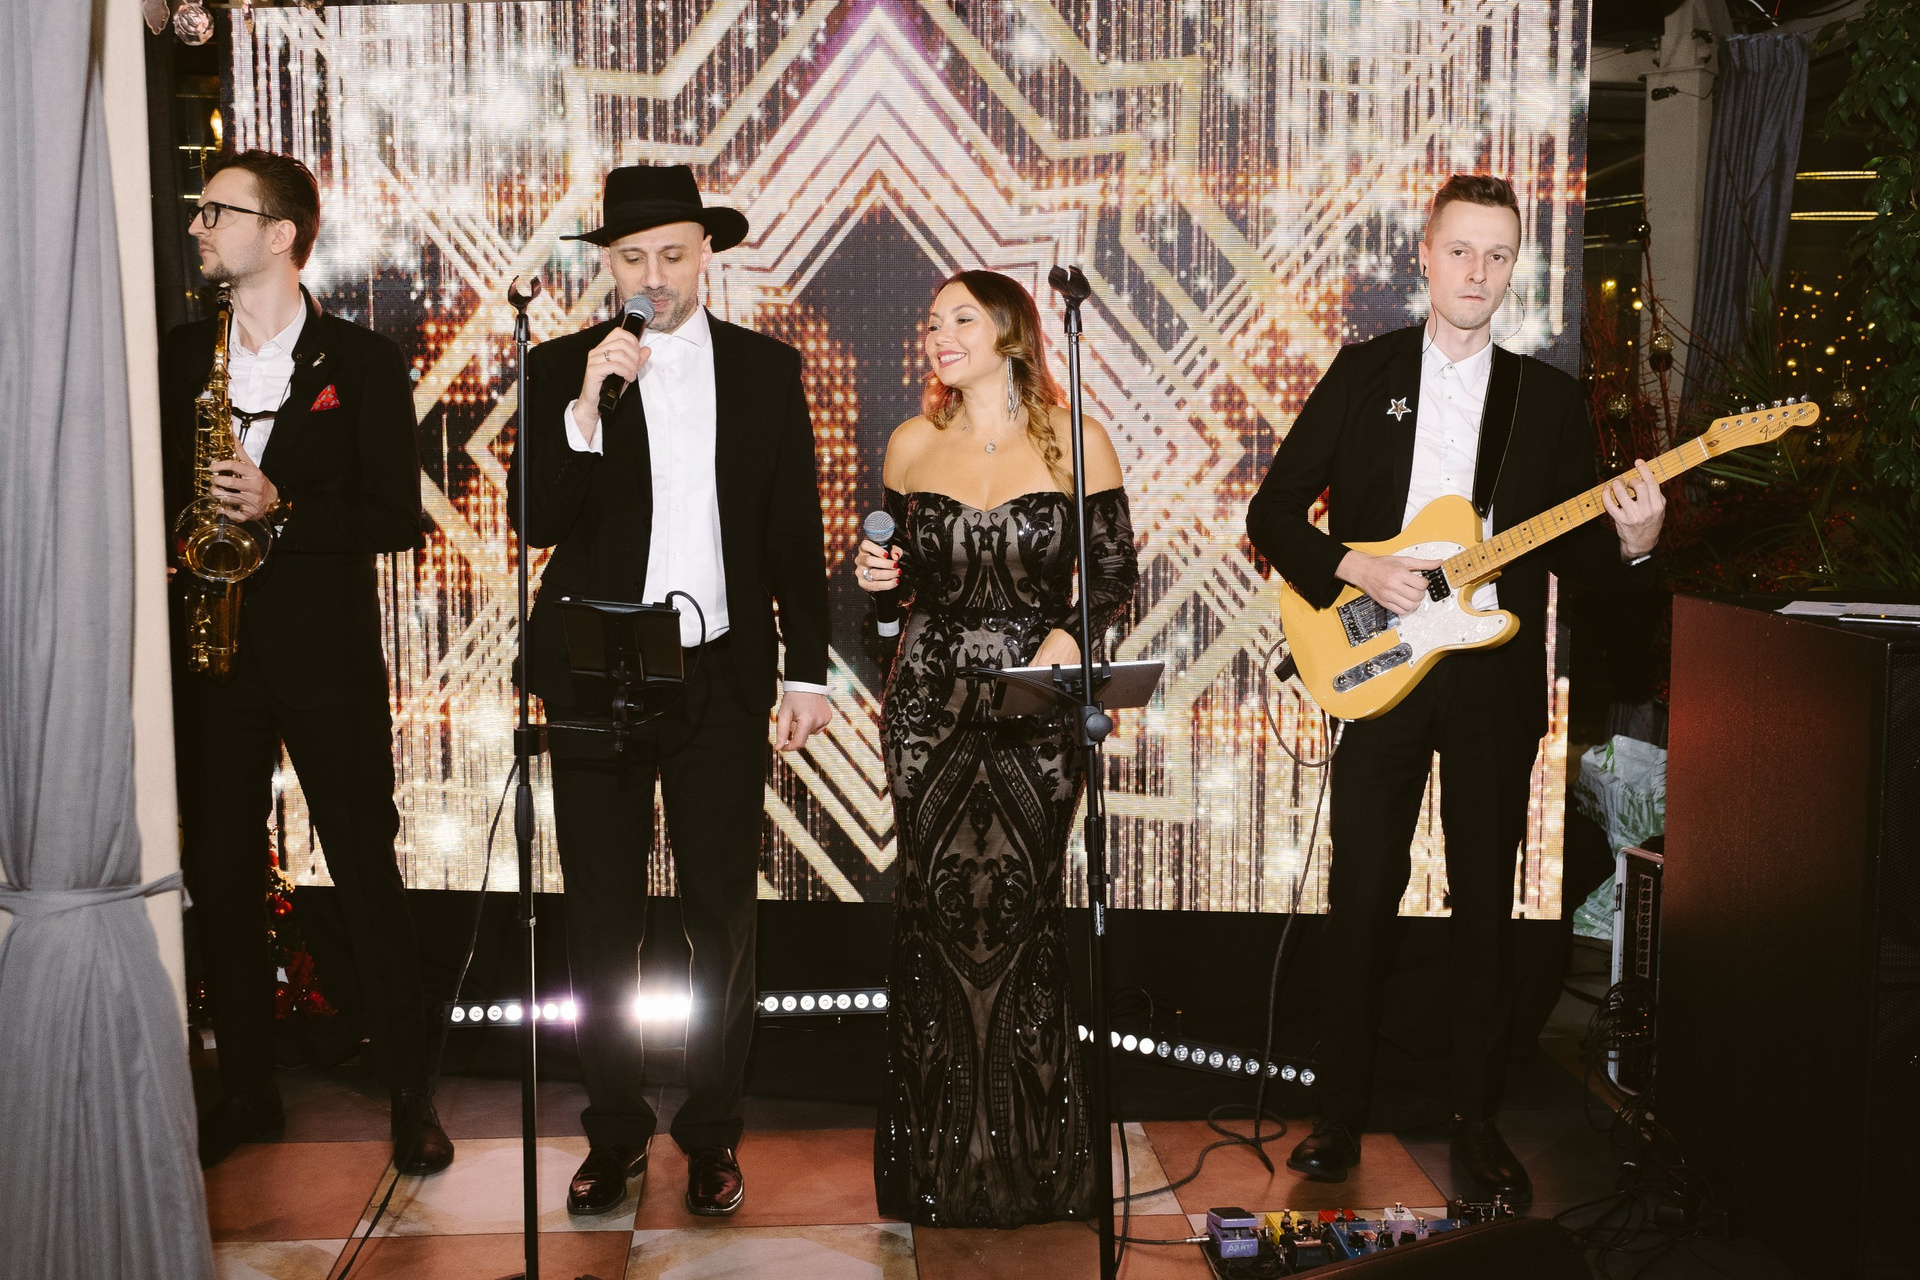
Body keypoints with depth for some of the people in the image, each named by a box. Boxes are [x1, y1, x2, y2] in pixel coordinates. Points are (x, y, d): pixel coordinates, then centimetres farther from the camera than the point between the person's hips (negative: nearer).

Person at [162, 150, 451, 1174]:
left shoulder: (361, 361, -1)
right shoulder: (181, 356, 11)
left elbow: (398, 516, -6)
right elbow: (159, 492, 16)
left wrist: (283, 509, -18)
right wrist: (173, 547, -2)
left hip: (327, 650, -4)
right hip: (212, 651, 4)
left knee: (367, 871, 0)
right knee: (220, 876, 8)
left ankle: (410, 1093, 11)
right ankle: (247, 1090, 22)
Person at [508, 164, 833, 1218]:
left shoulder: (766, 369, 5)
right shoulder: (559, 369, 3)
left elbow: (796, 530, 7)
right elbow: (536, 520, -7)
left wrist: (808, 671, 3)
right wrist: (586, 407, -20)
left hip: (724, 676, 0)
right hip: (596, 676, 0)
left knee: (722, 918, 6)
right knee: (602, 921, 8)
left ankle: (712, 1135, 21)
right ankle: (615, 1133, 23)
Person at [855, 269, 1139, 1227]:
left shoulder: (1075, 443, 0)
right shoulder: (913, 444, 8)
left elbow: (1116, 574, 3)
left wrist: (1070, 633, -14)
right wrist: (878, 574, -4)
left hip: (1037, 707, -2)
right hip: (929, 704, 2)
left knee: (1023, 910, -2)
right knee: (936, 910, 2)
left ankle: (1031, 1162, 13)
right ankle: (937, 1159, 15)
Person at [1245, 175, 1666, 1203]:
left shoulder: (1549, 397, 8)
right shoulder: (1364, 372, 4)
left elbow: (1576, 551, 9)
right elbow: (1272, 511, 2)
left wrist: (1631, 544, -12)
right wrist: (1352, 569, -13)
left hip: (1494, 676, 1)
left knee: (1486, 906, 6)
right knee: (1361, 897, 1)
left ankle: (1477, 1120, 20)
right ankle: (1340, 1113, 15)